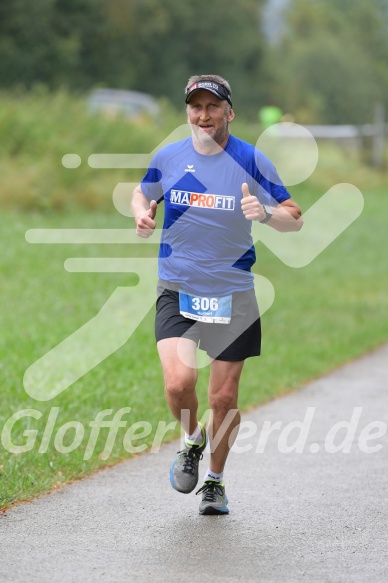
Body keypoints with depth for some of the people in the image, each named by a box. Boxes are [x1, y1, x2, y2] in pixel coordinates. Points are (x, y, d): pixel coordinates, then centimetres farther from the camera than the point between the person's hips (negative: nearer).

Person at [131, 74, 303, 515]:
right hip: (177, 290, 1)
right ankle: (192, 442, 15)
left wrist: (265, 213, -25)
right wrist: (142, 214, -2)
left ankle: (215, 480, 29)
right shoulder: (168, 157, 1)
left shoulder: (251, 160, -6)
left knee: (224, 397, 5)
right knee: (178, 382, -19)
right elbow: (143, 193, 21)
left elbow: (295, 219, -3)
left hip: (232, 293, 0)